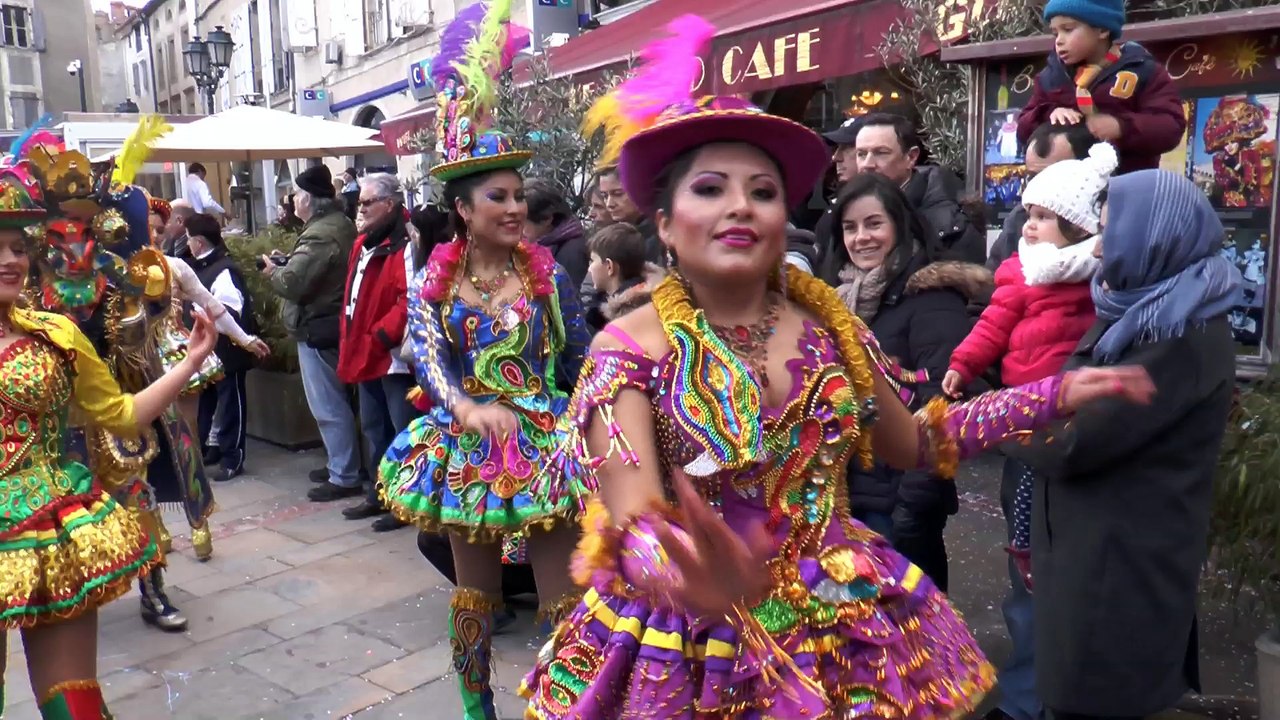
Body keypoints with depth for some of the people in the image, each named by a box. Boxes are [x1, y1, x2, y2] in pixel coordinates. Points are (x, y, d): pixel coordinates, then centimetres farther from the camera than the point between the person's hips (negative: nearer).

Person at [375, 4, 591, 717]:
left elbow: (582, 356, 1)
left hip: (545, 439, -1)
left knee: (565, 599, 1)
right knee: (475, 594, 18)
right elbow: (428, 356, -15)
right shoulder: (434, 281, -1)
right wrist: (467, 407, -34)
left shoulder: (548, 272, -2)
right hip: (466, 443, 2)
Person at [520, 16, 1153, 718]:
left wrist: (1054, 393, 6)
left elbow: (913, 443, 11)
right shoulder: (629, 348, -14)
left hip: (844, 630, 4)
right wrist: (695, 578, -48)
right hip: (692, 649, -3)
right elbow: (635, 527, -26)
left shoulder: (825, 323, -2)